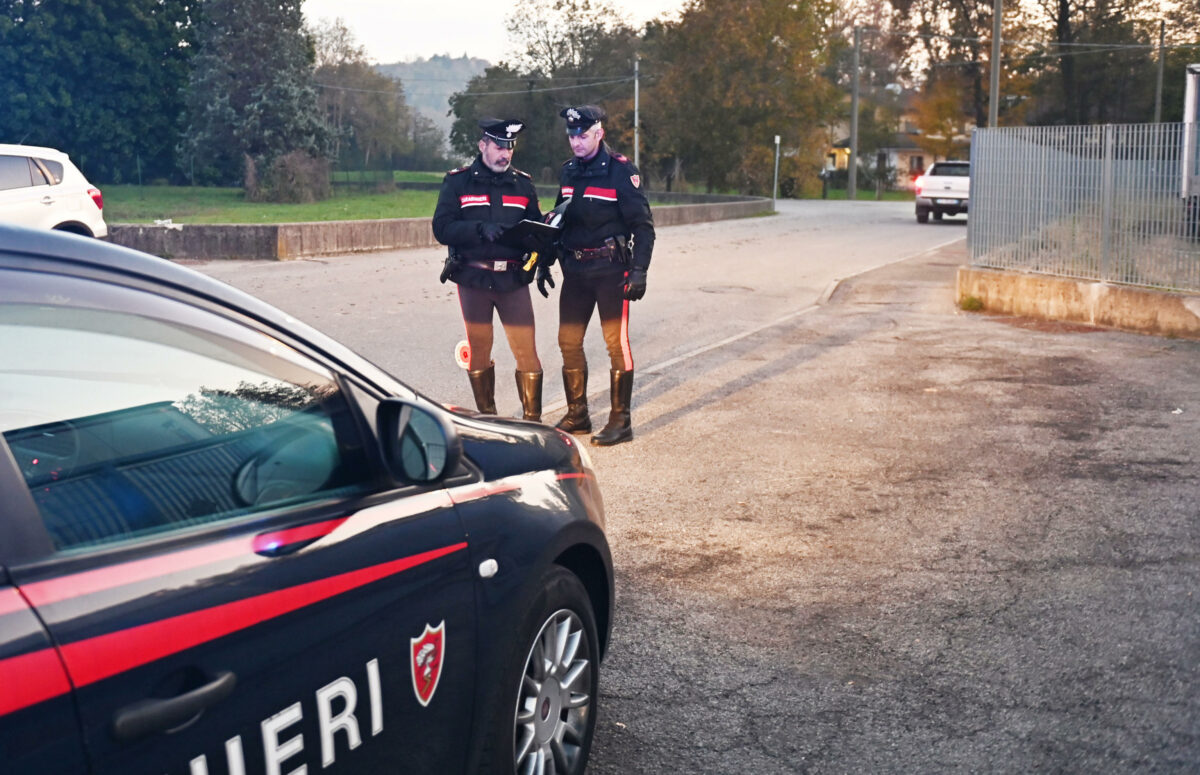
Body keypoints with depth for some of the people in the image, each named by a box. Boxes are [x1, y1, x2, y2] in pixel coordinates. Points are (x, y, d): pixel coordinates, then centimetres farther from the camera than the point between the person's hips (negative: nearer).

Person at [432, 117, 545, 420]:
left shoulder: (522, 183, 9)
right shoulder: (458, 181, 2)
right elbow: (442, 228, -7)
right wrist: (480, 229, -21)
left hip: (513, 280, 1)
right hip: (473, 279, -1)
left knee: (527, 352, -4)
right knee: (478, 350, 8)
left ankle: (533, 419, 7)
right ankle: (486, 417, 23)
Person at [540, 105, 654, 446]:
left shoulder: (621, 170, -9)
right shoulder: (568, 171, 11)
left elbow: (643, 225, -10)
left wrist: (639, 271, -17)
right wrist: (545, 262, 15)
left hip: (611, 270, -6)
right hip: (575, 269, 7)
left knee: (617, 343, -3)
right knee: (569, 342, 8)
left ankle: (621, 420, 5)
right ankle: (577, 415, 21)